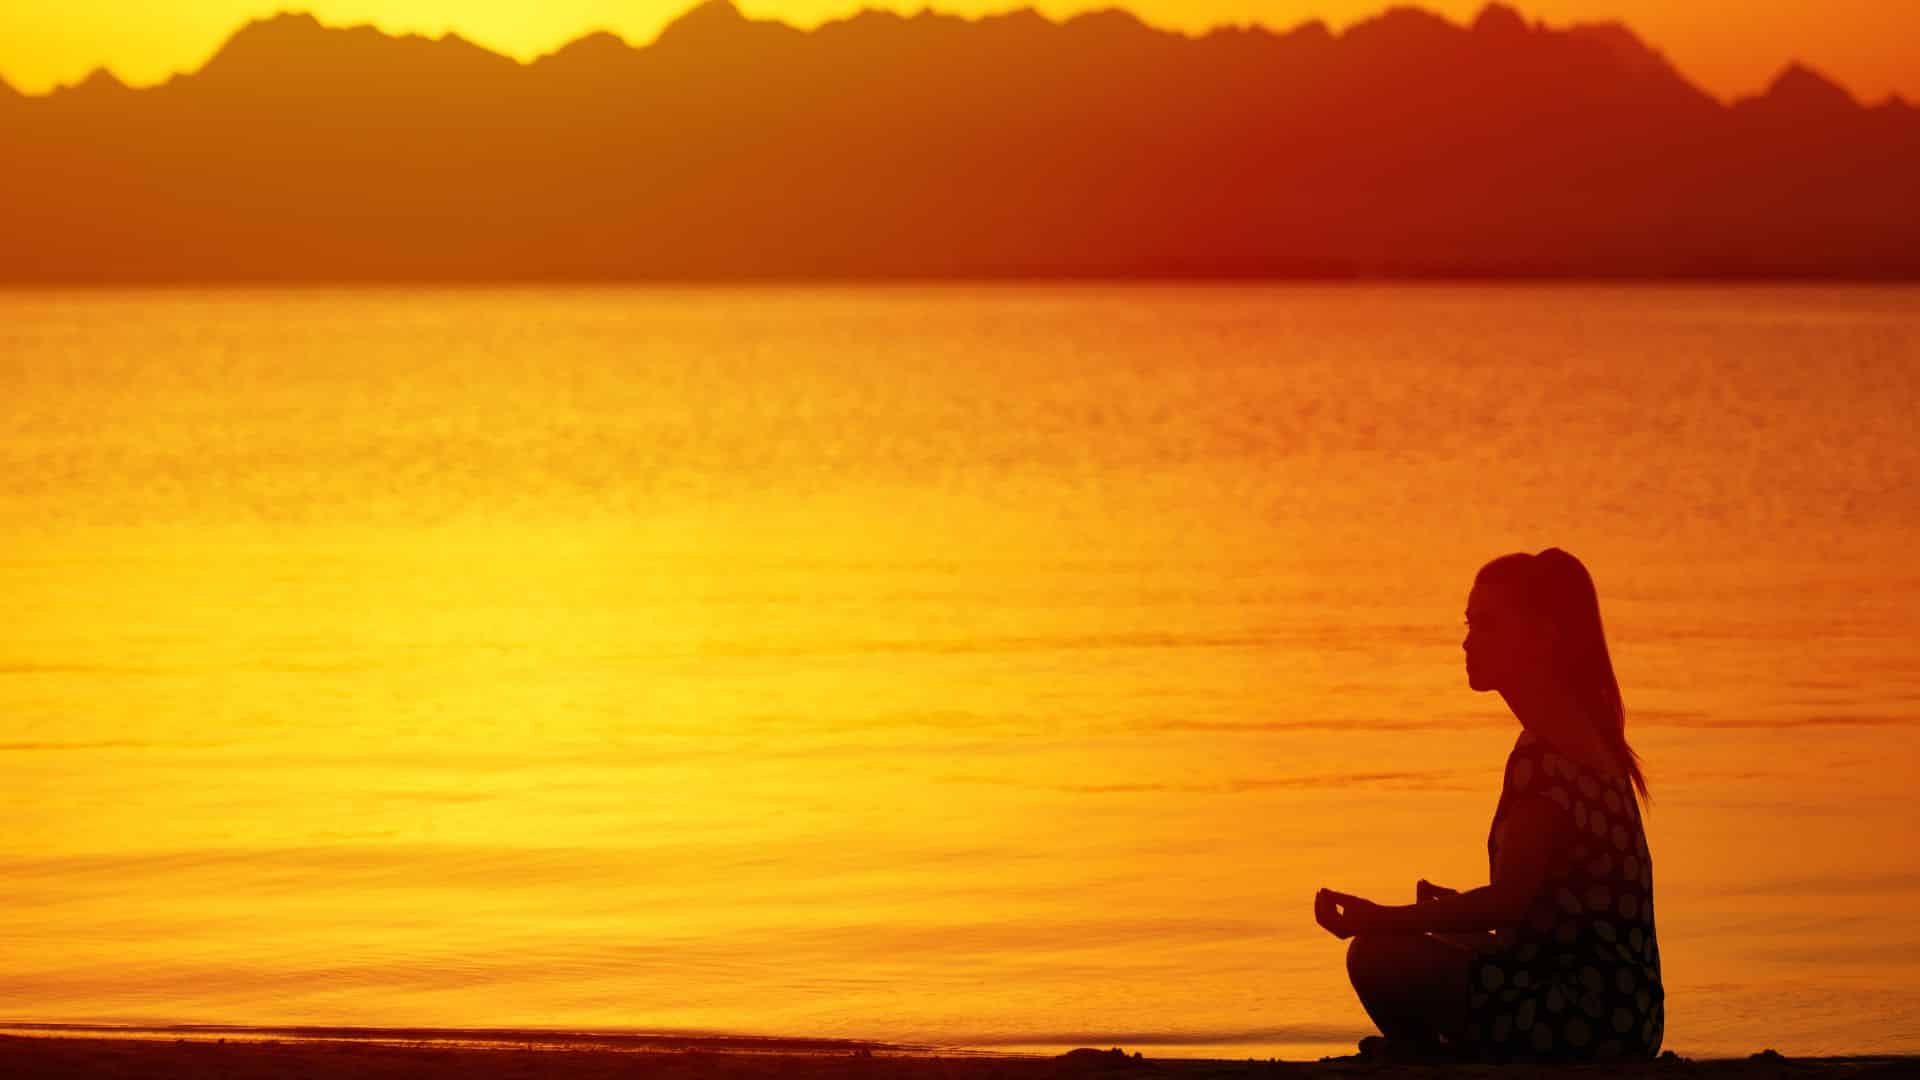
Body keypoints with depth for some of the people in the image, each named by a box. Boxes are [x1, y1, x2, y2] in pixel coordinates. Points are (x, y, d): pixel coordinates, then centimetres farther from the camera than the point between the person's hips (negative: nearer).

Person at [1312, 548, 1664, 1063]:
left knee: (1378, 957, -14)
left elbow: (1508, 902, -20)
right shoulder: (1581, 736, 17)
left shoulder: (1547, 751, -17)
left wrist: (1380, 919, -16)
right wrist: (1458, 910, 25)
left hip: (1586, 1013, -11)